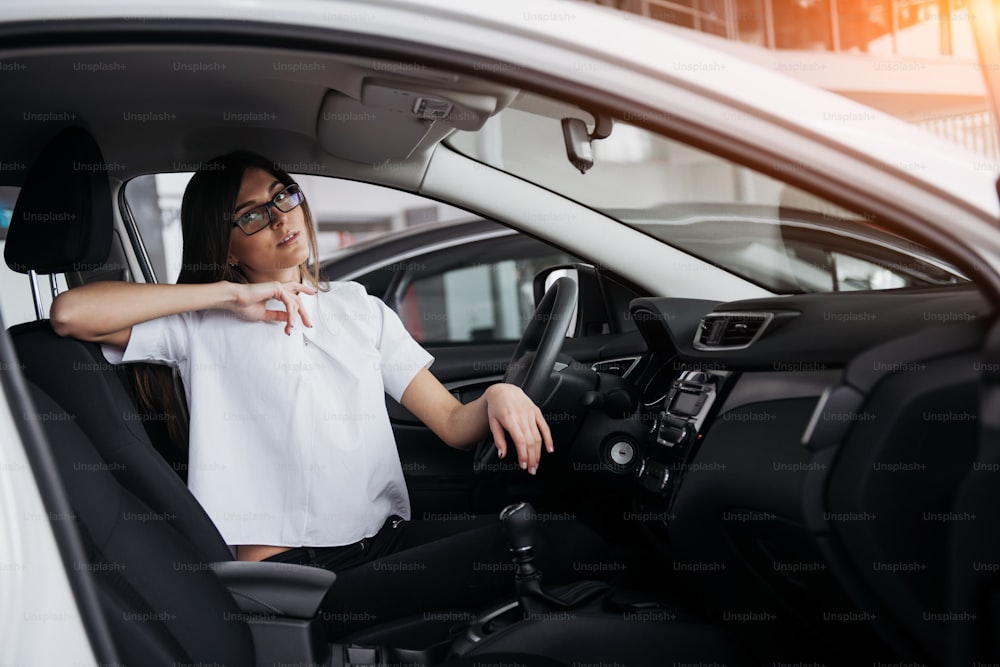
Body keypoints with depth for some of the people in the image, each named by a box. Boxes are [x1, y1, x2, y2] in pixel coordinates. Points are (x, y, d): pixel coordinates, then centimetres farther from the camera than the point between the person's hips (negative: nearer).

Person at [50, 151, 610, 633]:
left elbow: (454, 423, 14)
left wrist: (499, 395, -10)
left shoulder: (362, 310, 19)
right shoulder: (202, 325, 7)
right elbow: (70, 313, -10)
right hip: (283, 565, -4)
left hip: (387, 541, 5)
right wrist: (232, 295, -6)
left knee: (570, 531, -19)